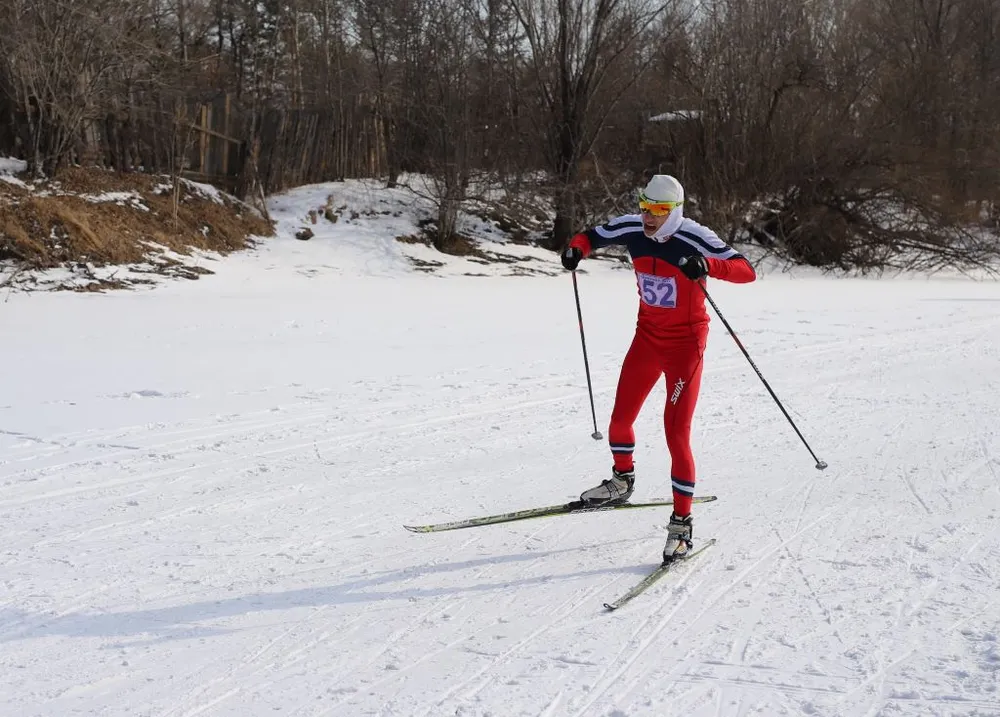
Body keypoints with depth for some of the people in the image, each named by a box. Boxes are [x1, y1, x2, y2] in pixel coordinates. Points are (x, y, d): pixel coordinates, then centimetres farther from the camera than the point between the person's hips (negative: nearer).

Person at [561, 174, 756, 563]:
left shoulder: (694, 238, -21)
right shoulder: (632, 228, -7)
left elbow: (747, 271, -27)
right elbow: (594, 236, 12)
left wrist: (706, 265, -45)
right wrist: (577, 247, -11)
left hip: (685, 345, -5)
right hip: (647, 337, 6)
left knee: (676, 434, -10)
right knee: (620, 420, 12)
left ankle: (682, 522, 1)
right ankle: (622, 480, 42)